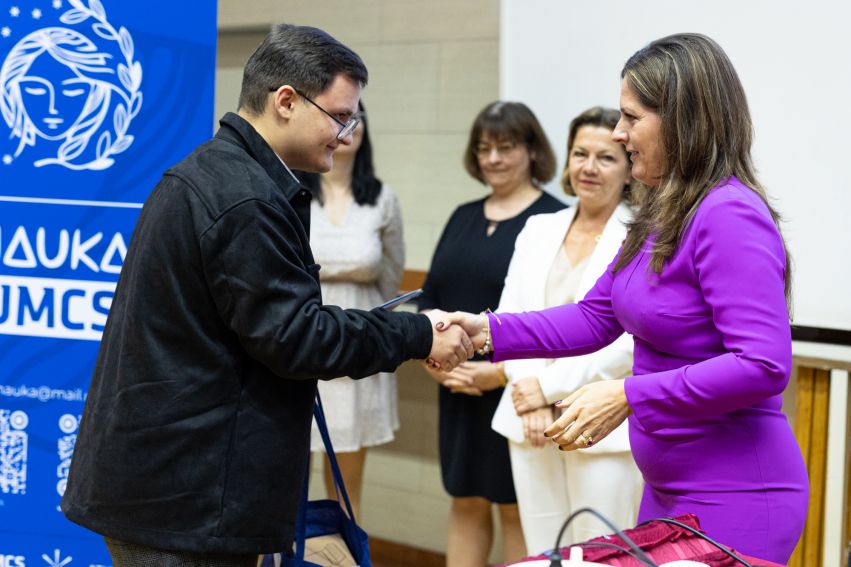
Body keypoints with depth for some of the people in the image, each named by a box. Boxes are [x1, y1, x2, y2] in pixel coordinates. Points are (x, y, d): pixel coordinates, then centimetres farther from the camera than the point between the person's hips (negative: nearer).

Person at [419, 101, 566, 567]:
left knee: (515, 506, 3)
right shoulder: (463, 218, 14)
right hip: (458, 388, 6)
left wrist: (503, 370, -18)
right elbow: (429, 297, 14)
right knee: (465, 502, 11)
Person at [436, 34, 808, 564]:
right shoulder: (661, 216, 9)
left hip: (734, 498, -9)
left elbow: (764, 365, -27)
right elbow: (595, 317, 14)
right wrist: (487, 331, 3)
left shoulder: (730, 216, -20)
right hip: (670, 490, 9)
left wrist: (629, 396, -25)